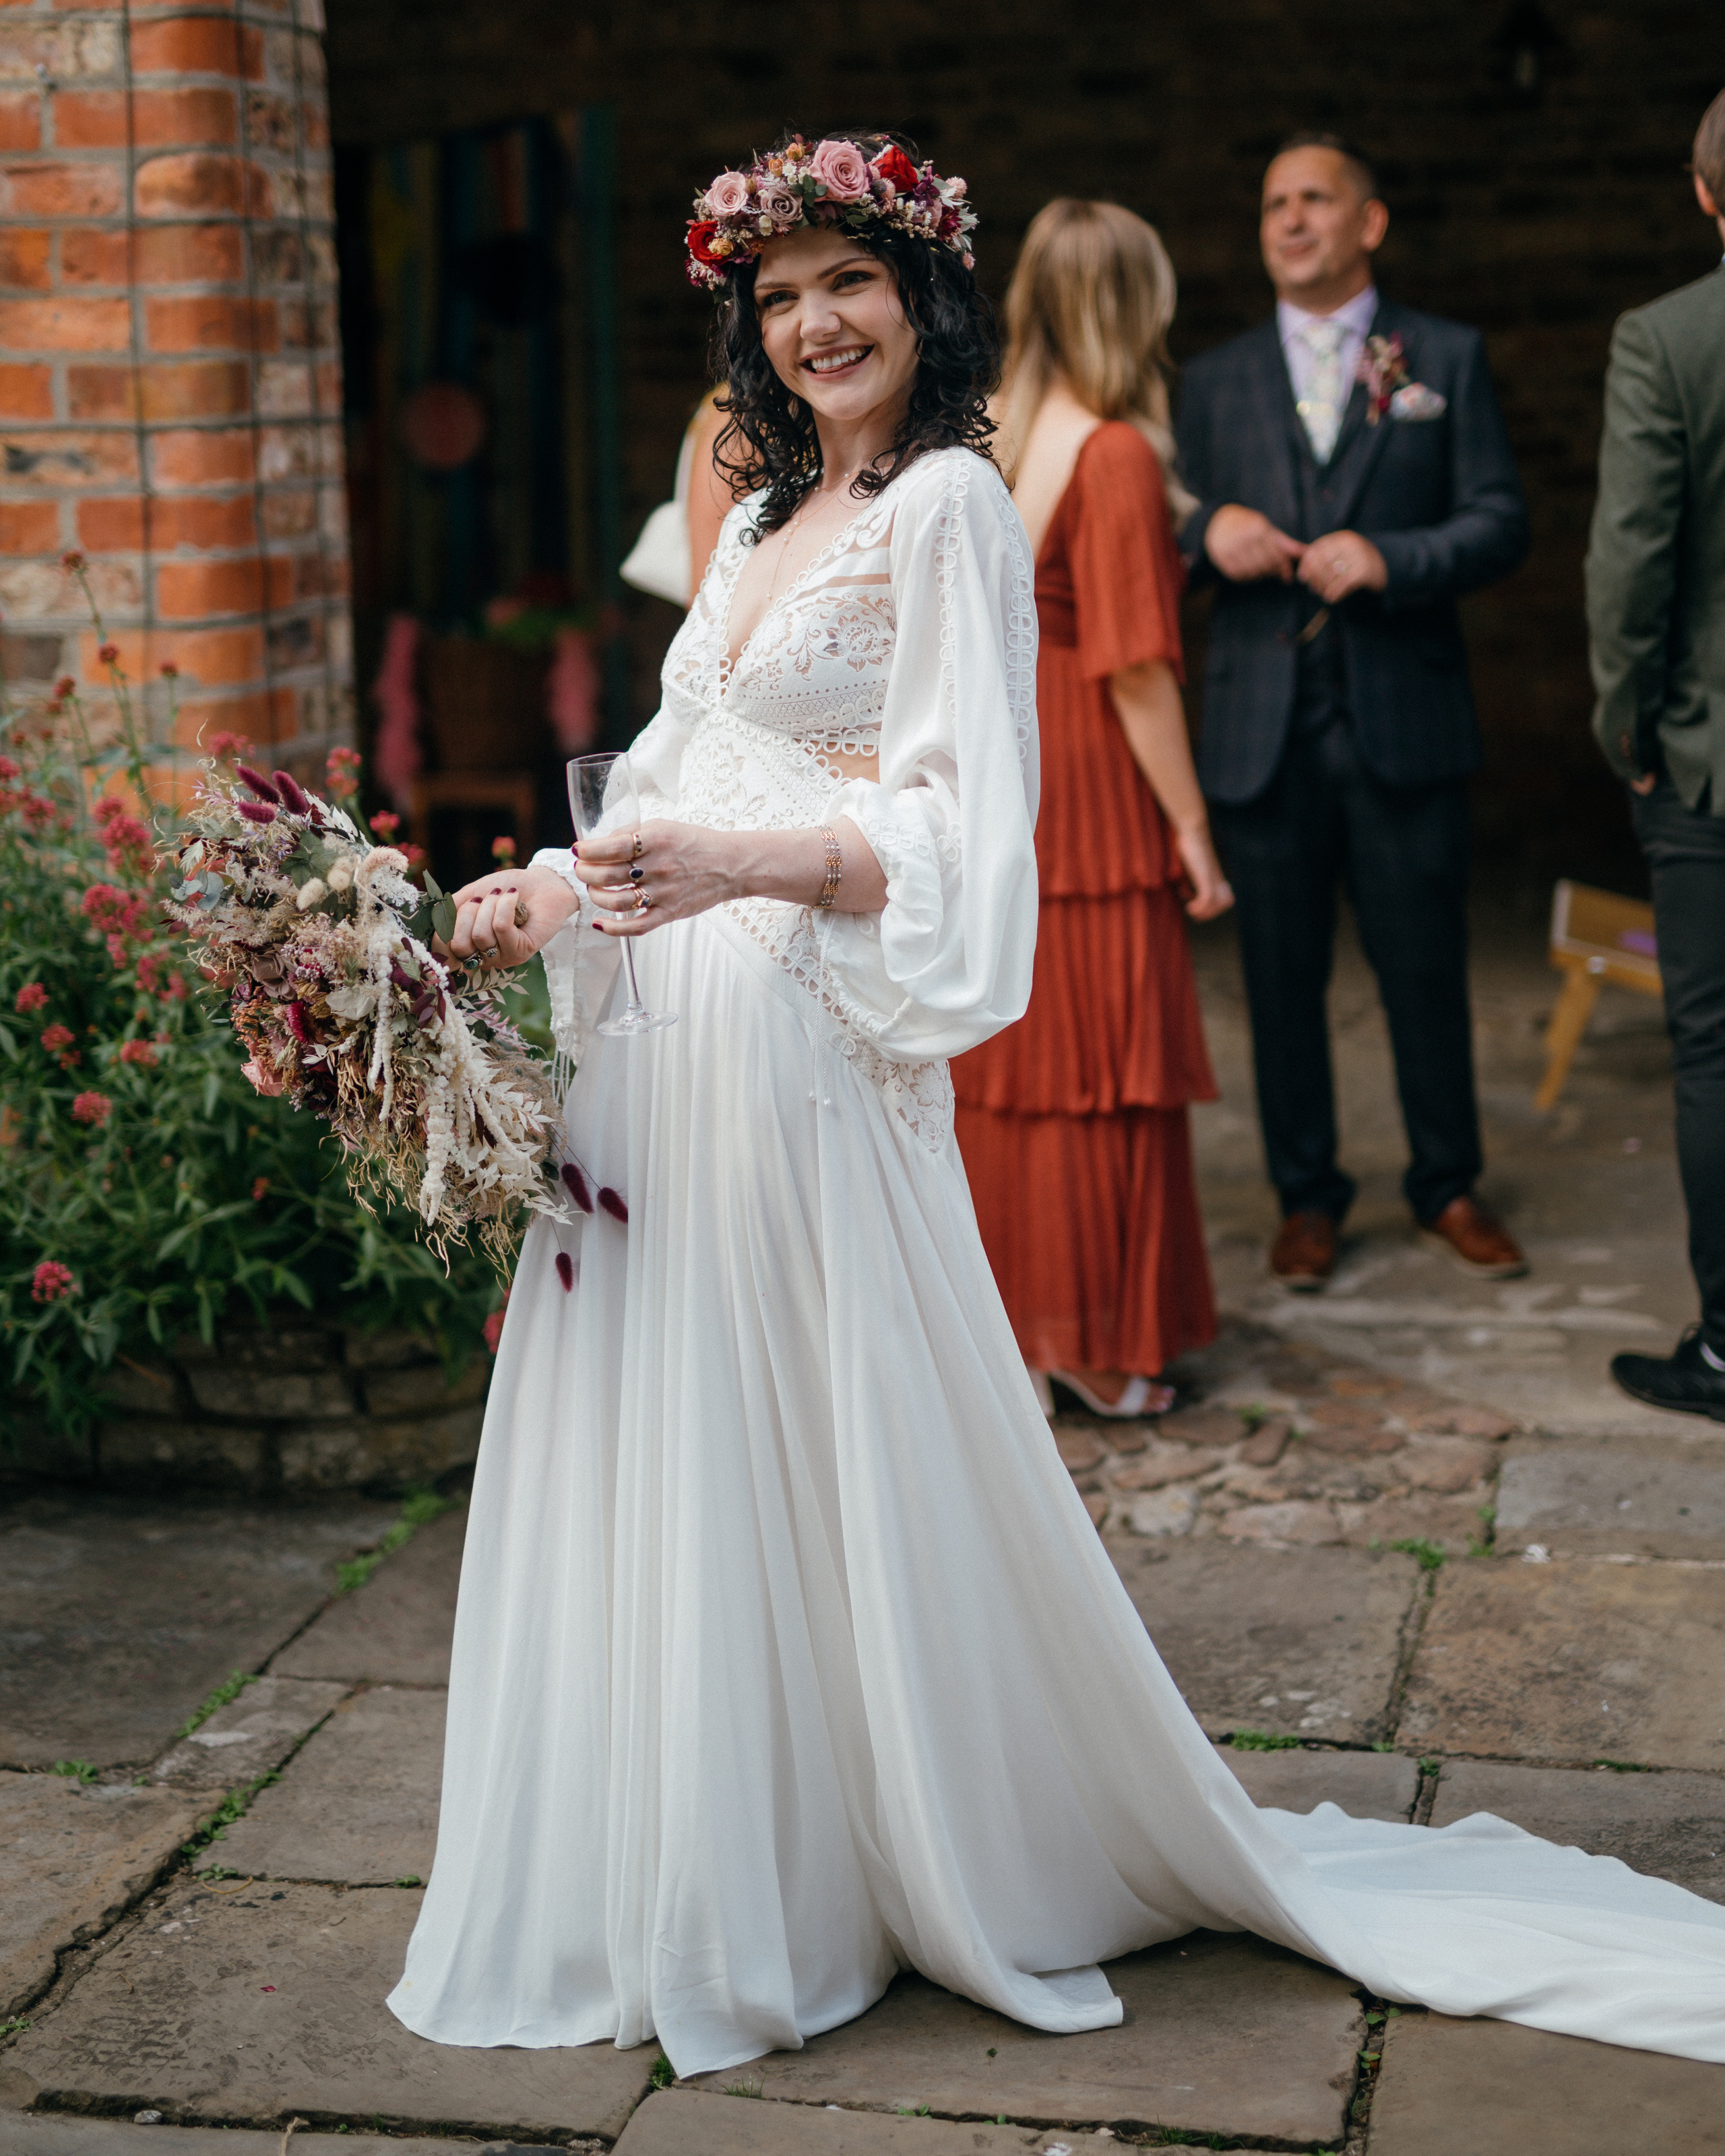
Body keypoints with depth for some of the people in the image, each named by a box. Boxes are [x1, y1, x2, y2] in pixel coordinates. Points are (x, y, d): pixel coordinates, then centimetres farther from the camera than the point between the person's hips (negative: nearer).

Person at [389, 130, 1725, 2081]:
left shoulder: (949, 505, -6)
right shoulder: (766, 515, 19)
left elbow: (956, 823, -14)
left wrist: (751, 866, -26)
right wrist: (554, 891, 8)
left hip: (804, 1043, -8)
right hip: (662, 1036, 8)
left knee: (826, 1464, -2)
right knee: (664, 1460, 11)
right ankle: (689, 1880, 24)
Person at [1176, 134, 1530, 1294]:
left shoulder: (1448, 358, 6)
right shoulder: (1217, 381, 12)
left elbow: (1502, 523, 0)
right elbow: (1172, 537, 14)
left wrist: (1390, 559, -17)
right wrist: (1209, 530, -9)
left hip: (1404, 724, -2)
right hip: (1264, 730, 2)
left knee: (1427, 970, 6)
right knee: (1283, 978, 6)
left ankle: (1449, 1187, 23)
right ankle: (1307, 1197, 21)